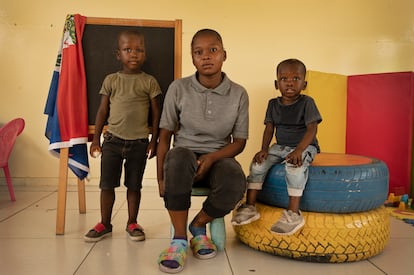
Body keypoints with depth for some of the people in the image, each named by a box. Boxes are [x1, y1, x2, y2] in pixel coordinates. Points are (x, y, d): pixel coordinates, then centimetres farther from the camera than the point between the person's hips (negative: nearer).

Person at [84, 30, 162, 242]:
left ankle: (132, 223, 23)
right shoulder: (110, 80, 4)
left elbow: (156, 113, 3)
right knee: (107, 184, 5)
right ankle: (104, 224, 19)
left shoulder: (150, 82, 0)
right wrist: (96, 139, 6)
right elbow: (102, 111, 7)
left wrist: (154, 141, -1)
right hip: (113, 139, 1)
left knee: (134, 185, 9)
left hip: (139, 142, -1)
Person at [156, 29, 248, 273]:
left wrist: (211, 158, -17)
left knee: (235, 184, -34)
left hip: (218, 158, 1)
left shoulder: (239, 94, -3)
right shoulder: (178, 89, -5)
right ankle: (179, 238, -22)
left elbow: (239, 142, 1)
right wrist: (161, 178, -3)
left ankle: (198, 226, -1)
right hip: (185, 155, 0)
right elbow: (165, 136, 0)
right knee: (178, 156, -38)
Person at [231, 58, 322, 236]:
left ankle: (293, 214, -30)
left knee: (295, 165, -35)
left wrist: (299, 150, -32)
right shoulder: (273, 104, 6)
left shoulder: (306, 102, -9)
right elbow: (269, 128, 7)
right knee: (258, 163, -15)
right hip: (280, 146, 5)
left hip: (305, 146, -5)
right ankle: (250, 207, -7)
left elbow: (312, 129, -17)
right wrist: (264, 149, -10)